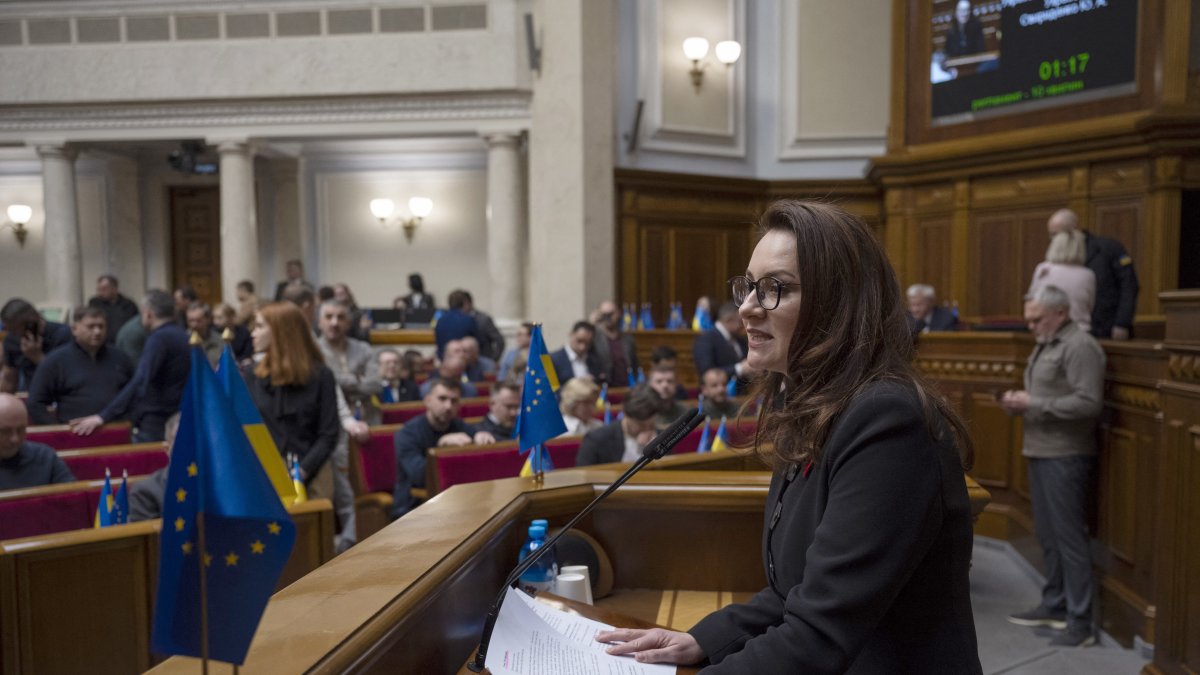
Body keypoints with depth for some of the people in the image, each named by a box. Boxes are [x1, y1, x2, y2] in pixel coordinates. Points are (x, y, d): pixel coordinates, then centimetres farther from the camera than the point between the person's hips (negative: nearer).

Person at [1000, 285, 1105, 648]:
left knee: (1069, 536, -5)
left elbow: (1089, 403, -21)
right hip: (1040, 452, 9)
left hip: (1066, 457, -9)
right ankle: (1054, 605, 26)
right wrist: (1018, 402, 5)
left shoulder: (1080, 346, -12)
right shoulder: (1045, 345, 17)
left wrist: (1033, 404, -19)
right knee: (1048, 535, 15)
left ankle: (1080, 621, 3)